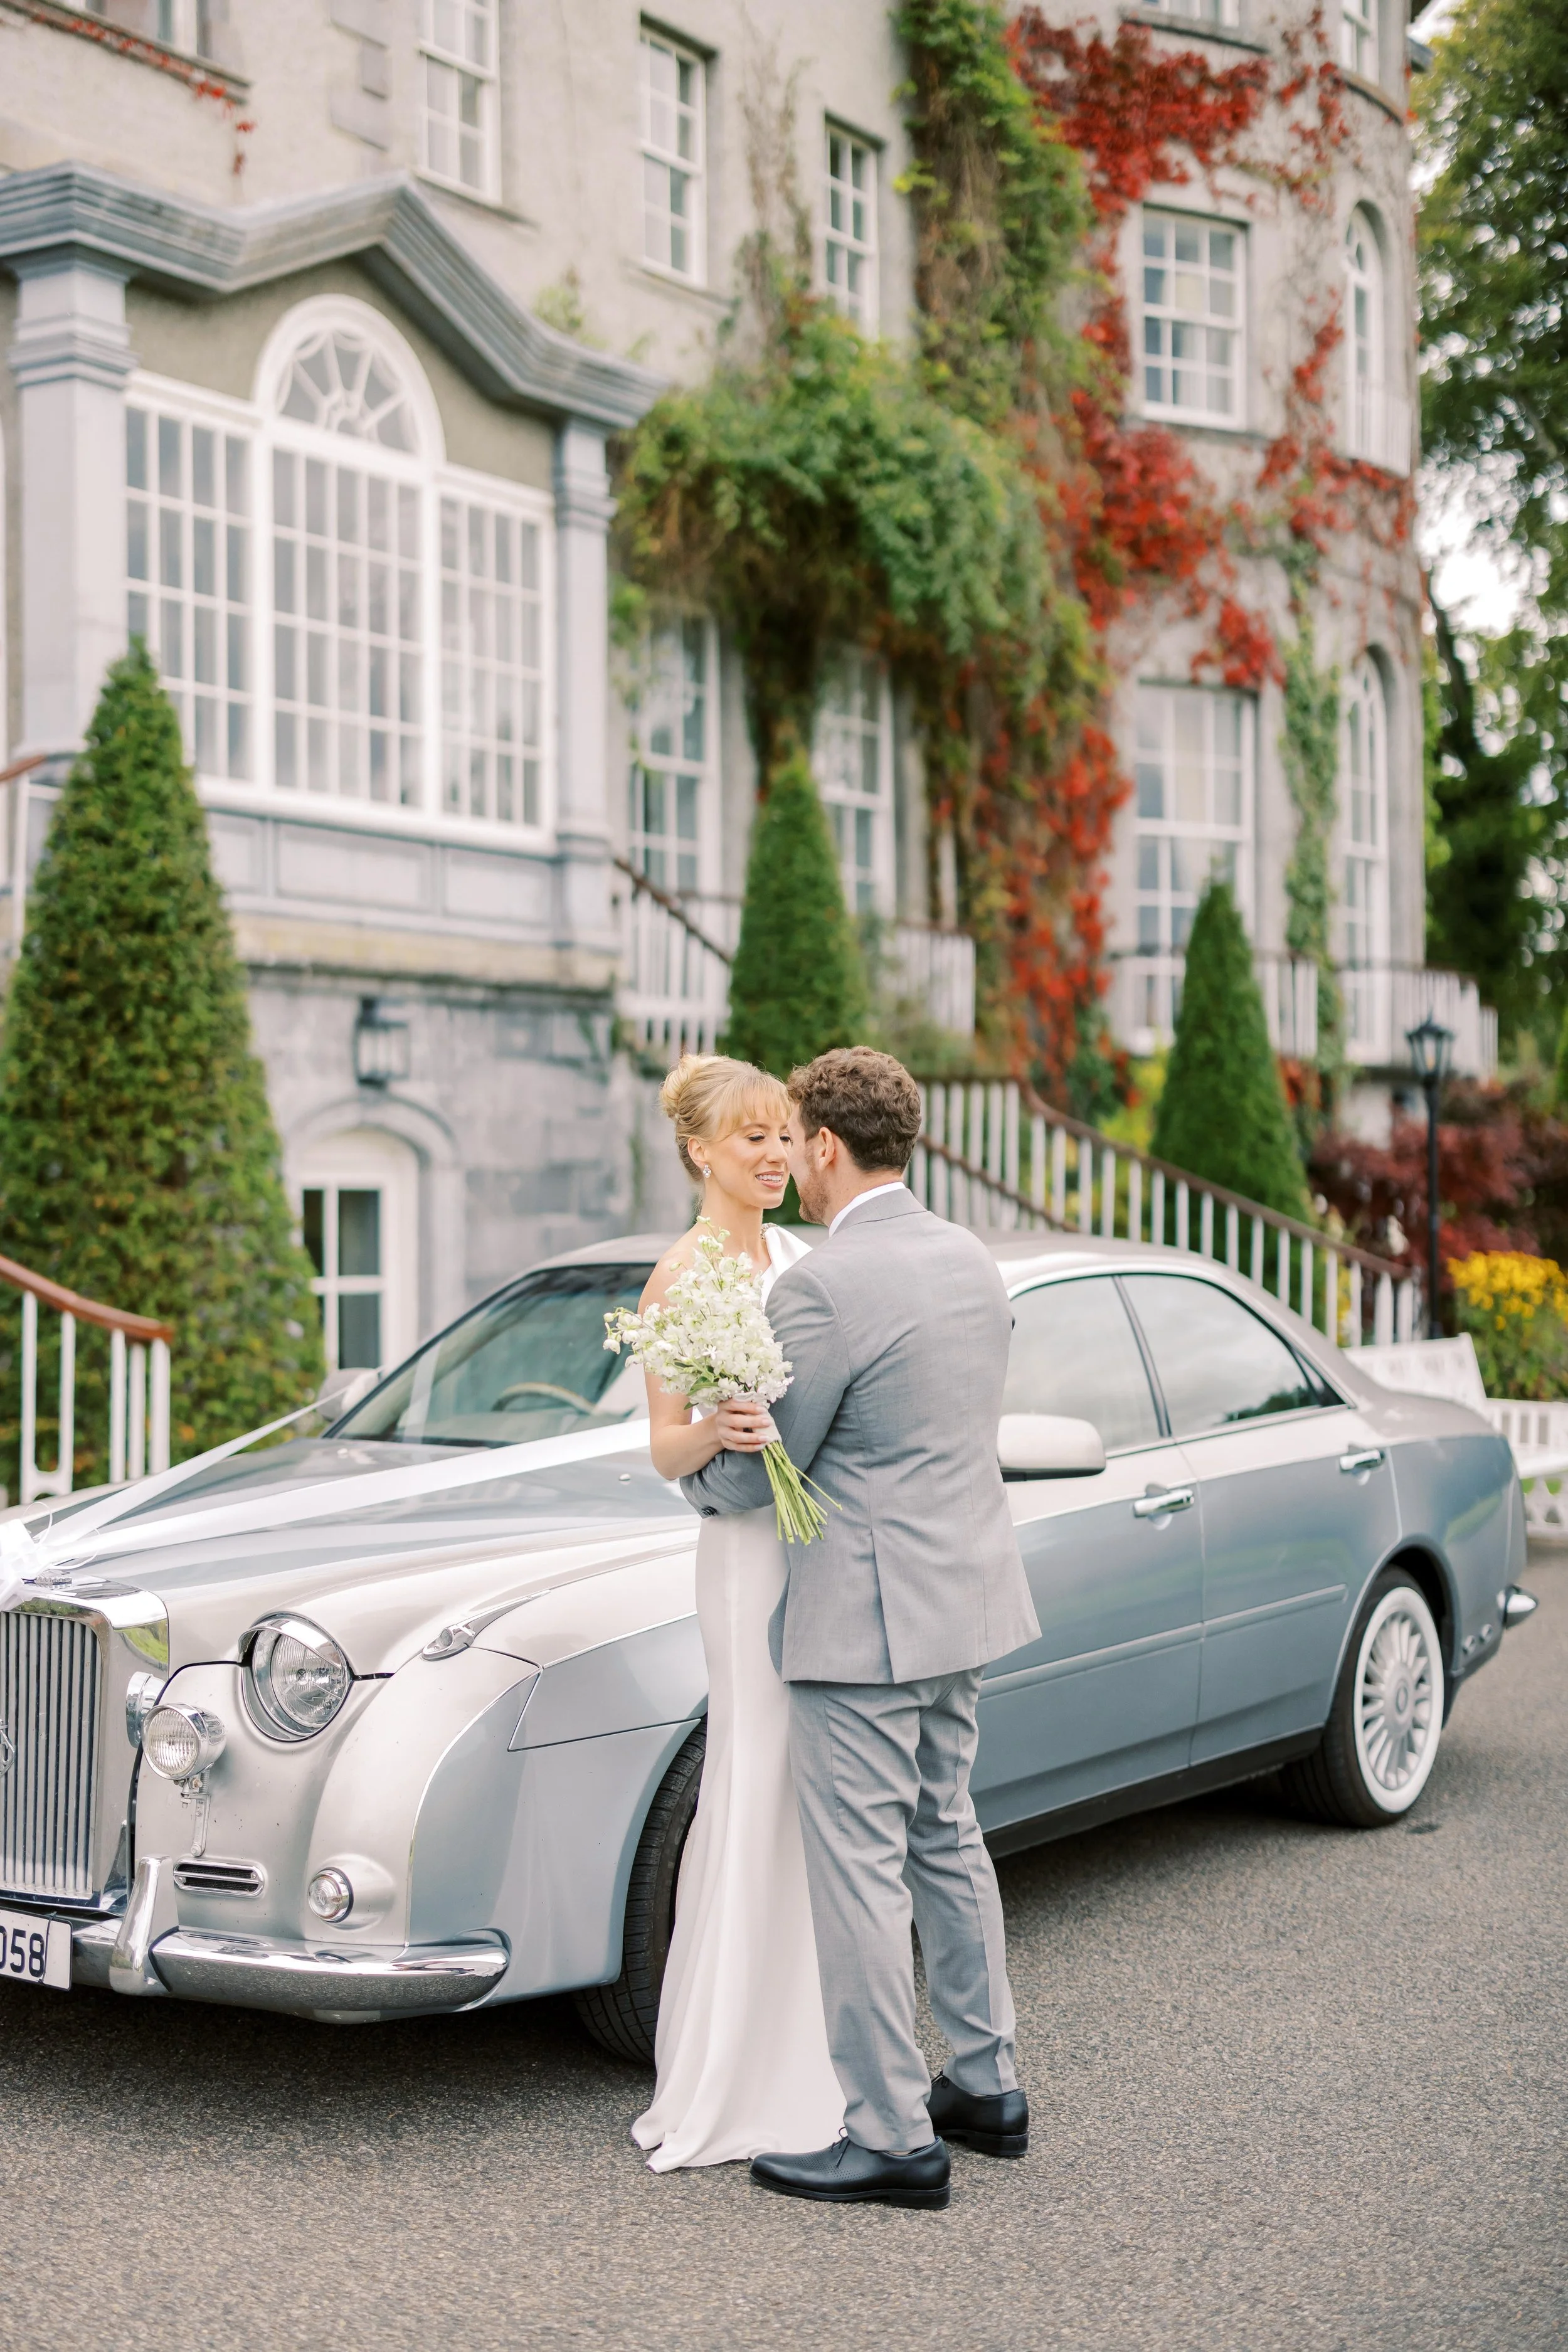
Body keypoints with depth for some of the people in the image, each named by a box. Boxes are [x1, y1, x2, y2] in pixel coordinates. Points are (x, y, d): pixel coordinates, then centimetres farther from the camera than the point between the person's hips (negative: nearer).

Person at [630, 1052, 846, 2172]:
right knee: (763, 1805, -5)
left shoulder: (796, 1254, 13)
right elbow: (664, 1450, -10)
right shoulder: (681, 1275, -8)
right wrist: (714, 1432, -29)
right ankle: (741, 2086, 5)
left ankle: (815, 2056, 21)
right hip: (754, 1547, -7)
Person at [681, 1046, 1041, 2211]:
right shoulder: (973, 1260, 7)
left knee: (859, 1872, -1)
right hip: (967, 1595, 9)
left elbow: (754, 1479, -13)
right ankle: (986, 2085, 31)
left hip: (866, 1619, -9)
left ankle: (893, 2138, 6)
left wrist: (693, 1470, 10)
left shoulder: (825, 1287, -19)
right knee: (948, 1841, 20)